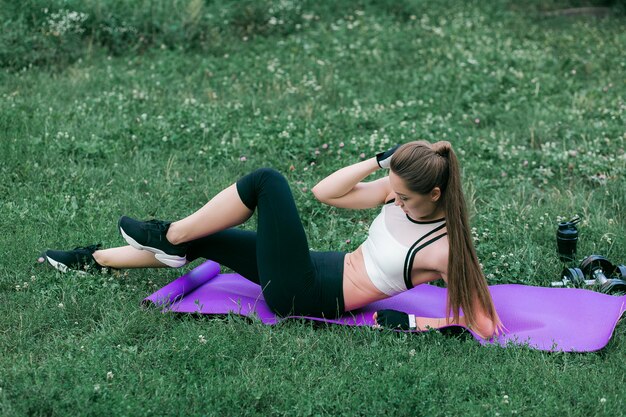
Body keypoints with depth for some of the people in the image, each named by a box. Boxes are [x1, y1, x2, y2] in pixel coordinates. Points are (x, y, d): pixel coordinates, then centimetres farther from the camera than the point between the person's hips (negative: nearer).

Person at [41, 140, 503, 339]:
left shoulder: (445, 249, -19)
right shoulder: (400, 191, -1)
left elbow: (485, 325, -19)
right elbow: (324, 192, -2)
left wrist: (414, 322, -20)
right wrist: (380, 161, -9)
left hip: (305, 296, -8)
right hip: (321, 268, 8)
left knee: (268, 182, -17)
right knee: (202, 239, 10)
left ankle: (166, 235, 4)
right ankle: (93, 259, 30)